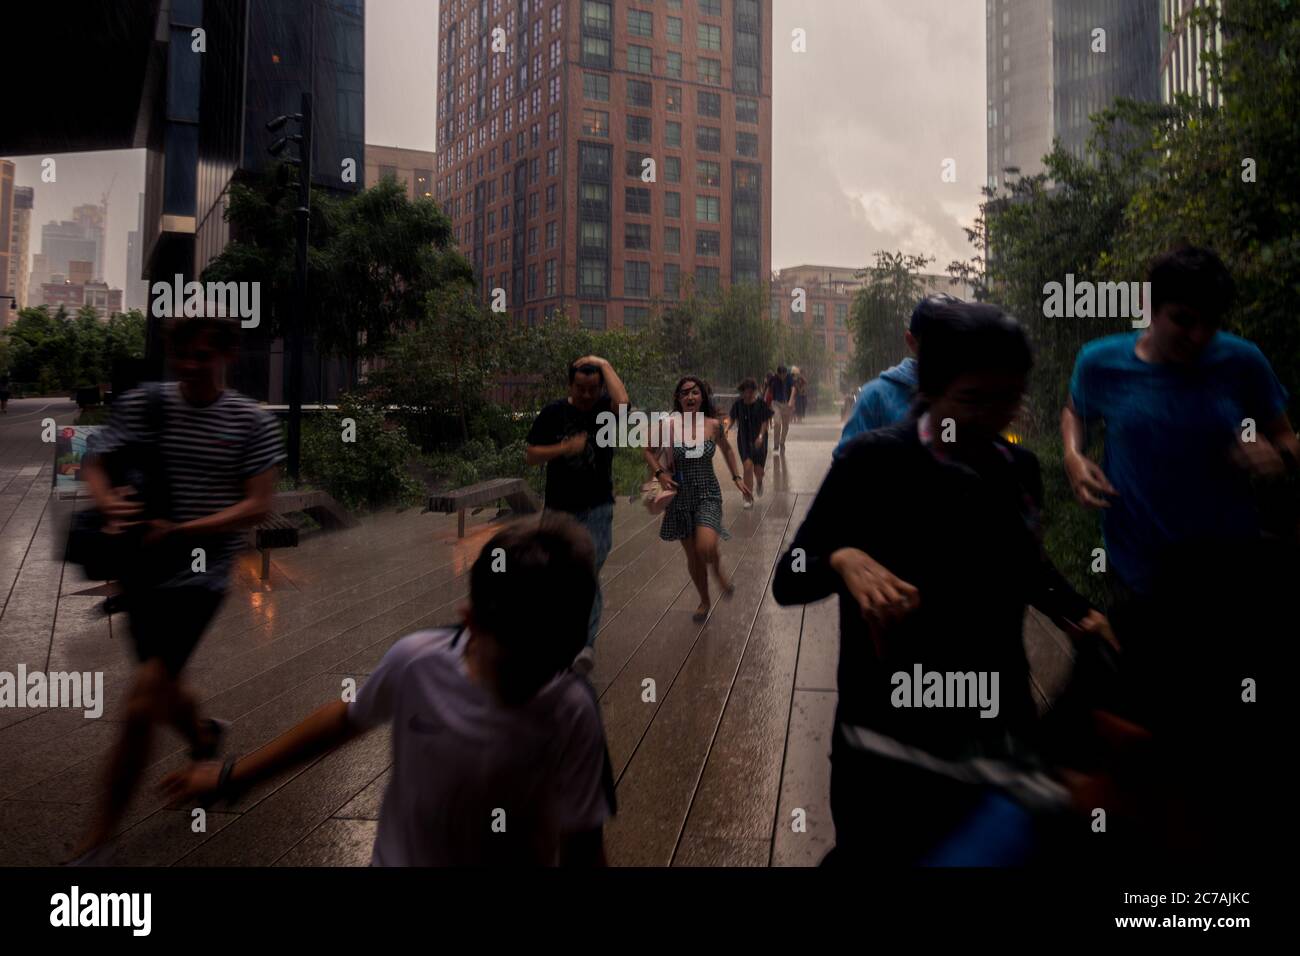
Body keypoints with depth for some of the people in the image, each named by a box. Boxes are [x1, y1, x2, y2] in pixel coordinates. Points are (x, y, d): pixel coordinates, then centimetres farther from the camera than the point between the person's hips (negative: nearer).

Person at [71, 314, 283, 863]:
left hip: (199, 576, -4)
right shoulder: (141, 404, 0)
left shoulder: (252, 422, -7)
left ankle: (98, 839, 6)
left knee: (141, 705, -10)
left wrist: (180, 531, -20)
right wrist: (108, 501, -16)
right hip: (142, 570, 4)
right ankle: (204, 740, 54)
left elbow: (257, 507, -10)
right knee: (162, 690, 20)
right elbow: (94, 464, 7)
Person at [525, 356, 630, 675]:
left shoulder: (605, 409, -4)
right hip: (558, 508, 3)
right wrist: (566, 447, -16)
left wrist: (605, 365, -18)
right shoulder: (553, 413, -1)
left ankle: (587, 644, -8)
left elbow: (623, 402, -29)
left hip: (596, 508, -3)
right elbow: (530, 454, -2)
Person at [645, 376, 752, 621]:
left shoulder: (713, 425, -5)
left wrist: (737, 478, 12)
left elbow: (727, 449, 15)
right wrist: (659, 473, -9)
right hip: (680, 496, 1)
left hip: (708, 494, -1)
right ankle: (704, 600, 34)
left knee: (706, 547, -24)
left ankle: (718, 569, 13)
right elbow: (650, 452, 7)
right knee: (692, 555, 10)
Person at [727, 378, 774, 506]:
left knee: (758, 470, 1)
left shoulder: (761, 404, -7)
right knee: (748, 466, -15)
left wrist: (761, 436, -20)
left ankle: (759, 483, 42)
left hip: (759, 440, 0)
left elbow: (765, 422, -6)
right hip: (744, 439, 0)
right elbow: (732, 419, 7)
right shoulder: (738, 404, -3)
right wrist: (727, 429, -13)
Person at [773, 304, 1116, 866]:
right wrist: (844, 560, -32)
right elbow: (787, 582, -12)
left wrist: (1078, 614, 3)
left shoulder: (1020, 468, 5)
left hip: (1003, 731, 5)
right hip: (892, 741, -5)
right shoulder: (873, 460, -12)